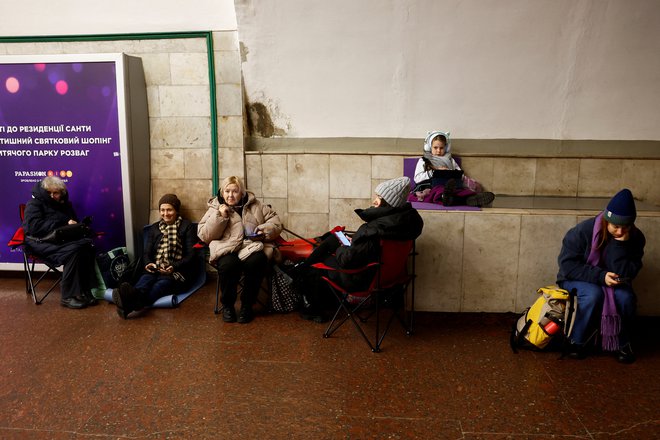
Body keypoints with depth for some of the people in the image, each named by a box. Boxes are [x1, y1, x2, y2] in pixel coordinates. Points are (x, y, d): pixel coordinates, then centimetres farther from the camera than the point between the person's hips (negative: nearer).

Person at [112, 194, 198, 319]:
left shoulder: (187, 226, 10)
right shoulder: (154, 228, 24)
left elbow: (191, 255, 2)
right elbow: (146, 252, 18)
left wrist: (174, 267, -16)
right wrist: (148, 264, -8)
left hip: (177, 272, -3)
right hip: (154, 270, 4)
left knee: (162, 283, -38)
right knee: (145, 279, -34)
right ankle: (131, 297, -68)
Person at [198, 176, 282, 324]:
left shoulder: (256, 206, 17)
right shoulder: (215, 208, 14)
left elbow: (275, 221, 17)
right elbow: (204, 235, 6)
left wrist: (265, 230, -4)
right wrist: (220, 216, -5)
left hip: (253, 246, 1)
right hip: (227, 248, -1)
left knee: (256, 262, -34)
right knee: (228, 265, -36)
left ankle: (247, 305, -12)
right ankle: (227, 305, -9)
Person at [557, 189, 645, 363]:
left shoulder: (636, 237, -13)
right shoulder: (584, 231, -22)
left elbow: (625, 274, -20)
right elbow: (567, 264, -22)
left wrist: (621, 244, -31)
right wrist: (600, 276, -32)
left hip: (613, 284, 3)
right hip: (578, 280, -3)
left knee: (626, 297, -30)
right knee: (593, 294, -36)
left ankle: (622, 344, -4)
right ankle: (577, 342, -13)